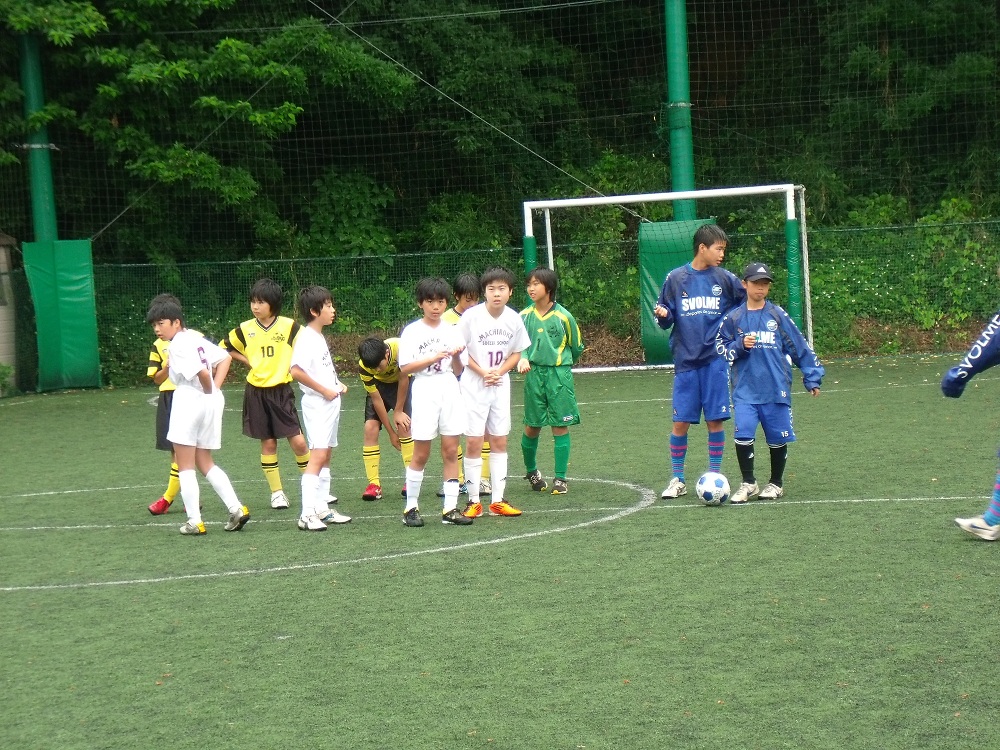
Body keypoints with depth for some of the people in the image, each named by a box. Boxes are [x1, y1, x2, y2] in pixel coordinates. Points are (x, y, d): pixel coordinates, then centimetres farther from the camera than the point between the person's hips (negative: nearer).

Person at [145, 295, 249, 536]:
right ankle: (236, 509, 8)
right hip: (212, 401, 9)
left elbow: (202, 372, -25)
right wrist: (215, 388, 9)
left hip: (190, 399, -9)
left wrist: (209, 390, -5)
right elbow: (225, 357, 17)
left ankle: (194, 522, 1)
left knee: (185, 466, 2)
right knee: (205, 463, 17)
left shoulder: (178, 345, -14)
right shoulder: (195, 337, 13)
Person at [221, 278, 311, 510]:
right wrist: (247, 360, 6)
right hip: (256, 392, 2)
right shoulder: (244, 329, 0)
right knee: (268, 443, 6)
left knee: (298, 441, -7)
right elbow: (225, 348, 15)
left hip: (282, 391, -2)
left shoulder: (289, 326, -7)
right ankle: (277, 493, 16)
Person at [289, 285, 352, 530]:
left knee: (326, 455, 12)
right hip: (317, 404, -10)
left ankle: (321, 508, 19)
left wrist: (338, 384, 10)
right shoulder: (306, 338, -15)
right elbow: (296, 371, -27)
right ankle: (307, 514, -16)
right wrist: (324, 390, -21)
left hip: (330, 402, 10)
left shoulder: (320, 337, 15)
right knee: (317, 455, -14)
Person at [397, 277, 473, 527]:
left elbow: (458, 371, 12)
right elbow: (405, 368, -8)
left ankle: (450, 508, 5)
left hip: (450, 394, 4)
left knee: (451, 451, 1)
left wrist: (455, 356, -9)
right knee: (421, 454, 0)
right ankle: (411, 507, 10)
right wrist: (434, 358, -16)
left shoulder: (452, 331, 11)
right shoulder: (412, 331, 0)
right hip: (424, 394, -3)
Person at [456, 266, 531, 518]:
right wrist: (482, 372, -16)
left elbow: (516, 353, 8)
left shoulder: (514, 319, -2)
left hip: (501, 385, 4)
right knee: (473, 442, -4)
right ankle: (474, 501, 5)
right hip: (473, 385, -4)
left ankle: (497, 500, 14)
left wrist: (499, 371, -10)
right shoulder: (471, 316, -13)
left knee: (500, 441, 7)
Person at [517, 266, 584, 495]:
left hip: (560, 374, -1)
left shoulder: (563, 316, -3)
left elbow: (576, 347, 8)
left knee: (560, 426, 0)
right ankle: (531, 471, 29)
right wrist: (522, 359, -23)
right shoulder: (524, 316, 3)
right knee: (532, 426, 6)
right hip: (534, 374, 2)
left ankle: (560, 478, 9)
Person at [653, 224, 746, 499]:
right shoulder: (676, 278, 2)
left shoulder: (725, 279, 4)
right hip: (685, 361, 0)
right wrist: (662, 315, -15)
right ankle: (677, 479, 12)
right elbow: (667, 320, 7)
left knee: (716, 420, 0)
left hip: (715, 360, 0)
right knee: (681, 422, 0)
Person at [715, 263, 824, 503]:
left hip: (776, 389, 0)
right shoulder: (733, 318, 5)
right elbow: (720, 348, 7)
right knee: (742, 436, -13)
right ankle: (748, 484, 4)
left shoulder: (778, 315, 4)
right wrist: (741, 346, -12)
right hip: (745, 390, 0)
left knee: (778, 439, 6)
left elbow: (800, 347, 8)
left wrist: (812, 378, 6)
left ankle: (776, 484, 26)